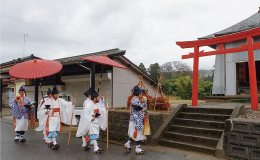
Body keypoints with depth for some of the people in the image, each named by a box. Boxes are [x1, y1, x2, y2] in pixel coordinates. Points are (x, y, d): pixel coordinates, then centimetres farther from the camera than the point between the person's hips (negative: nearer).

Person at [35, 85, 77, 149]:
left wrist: (71, 104, -26)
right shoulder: (48, 101, -6)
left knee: (55, 130, 13)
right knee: (52, 130, -11)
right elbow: (42, 108, -4)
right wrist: (45, 111, -24)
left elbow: (66, 104, -9)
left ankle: (50, 141, 31)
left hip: (58, 118, 5)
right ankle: (54, 143, -13)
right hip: (51, 118, -4)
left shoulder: (60, 100, 3)